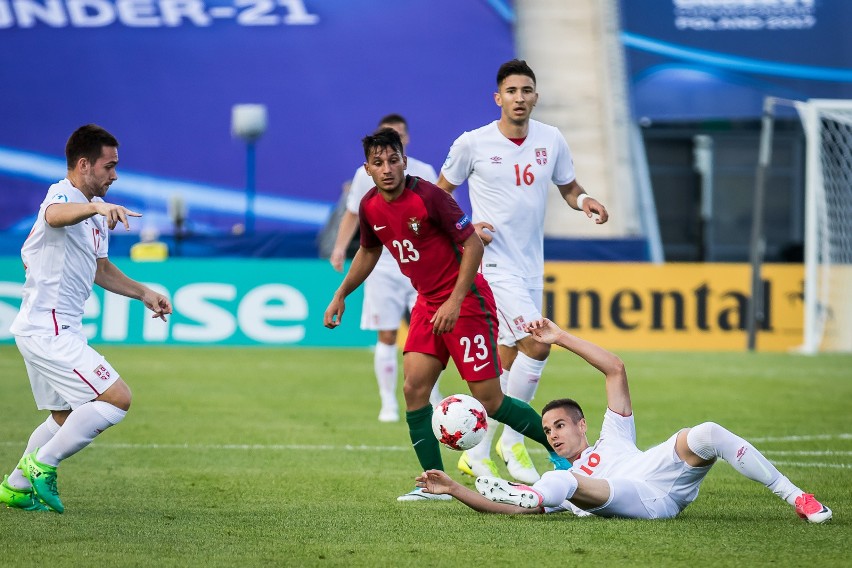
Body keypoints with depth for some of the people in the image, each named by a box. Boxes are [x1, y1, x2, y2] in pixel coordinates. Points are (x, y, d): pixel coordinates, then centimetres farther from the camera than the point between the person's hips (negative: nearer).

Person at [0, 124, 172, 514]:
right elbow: (55, 215, -43)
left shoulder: (96, 211, 15)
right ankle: (41, 465, -8)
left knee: (67, 419, 21)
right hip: (48, 329, -11)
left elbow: (99, 269, 28)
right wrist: (96, 207, -61)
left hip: (58, 330, 11)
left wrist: (142, 292, 19)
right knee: (117, 398, -15)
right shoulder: (62, 195, -16)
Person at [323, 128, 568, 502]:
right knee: (414, 388, -7)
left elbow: (473, 244, -18)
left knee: (489, 401, -6)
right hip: (427, 303, 7)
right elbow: (369, 251, 20)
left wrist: (455, 301, -22)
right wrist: (341, 295, 16)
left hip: (466, 302, -7)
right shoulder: (370, 206, 0)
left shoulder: (428, 196, -21)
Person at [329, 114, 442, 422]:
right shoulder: (365, 175, 3)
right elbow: (352, 214, 13)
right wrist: (340, 247, 2)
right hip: (382, 266, 0)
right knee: (387, 337, -2)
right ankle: (388, 404, 6)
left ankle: (432, 398, 8)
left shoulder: (424, 172, 3)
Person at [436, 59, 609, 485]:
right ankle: (512, 441, -6)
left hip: (532, 266, 6)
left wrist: (584, 200, -7)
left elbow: (568, 186, 16)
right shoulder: (472, 144, -7)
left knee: (507, 363, 10)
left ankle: (478, 455, 21)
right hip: (494, 263, -6)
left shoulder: (551, 140, 3)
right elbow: (440, 193, 5)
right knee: (538, 343, -20)